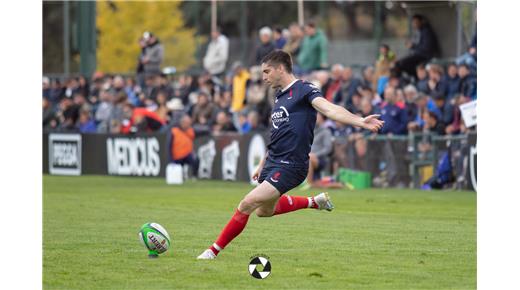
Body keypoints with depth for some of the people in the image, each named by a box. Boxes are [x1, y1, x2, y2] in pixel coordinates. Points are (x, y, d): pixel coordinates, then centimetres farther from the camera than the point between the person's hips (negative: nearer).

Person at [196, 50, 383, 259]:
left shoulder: (303, 90, -11)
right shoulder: (279, 97, 15)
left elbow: (330, 109, -26)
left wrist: (359, 121, -42)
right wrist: (262, 165, 30)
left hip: (290, 166, -10)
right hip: (272, 163, 10)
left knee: (247, 204, -15)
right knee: (264, 210, 24)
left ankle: (214, 251, -4)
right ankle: (315, 202, 37)